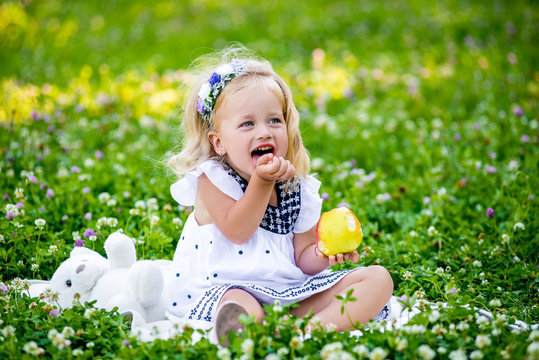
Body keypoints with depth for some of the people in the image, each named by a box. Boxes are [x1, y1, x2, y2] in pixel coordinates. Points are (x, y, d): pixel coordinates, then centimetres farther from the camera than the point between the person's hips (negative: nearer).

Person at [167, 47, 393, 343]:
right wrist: (262, 182, -18)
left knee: (378, 278, -11)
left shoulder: (299, 190, 8)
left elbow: (302, 259, 10)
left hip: (291, 291, 6)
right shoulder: (212, 178, -3)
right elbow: (236, 232, -14)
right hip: (224, 289, -5)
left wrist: (325, 254, -13)